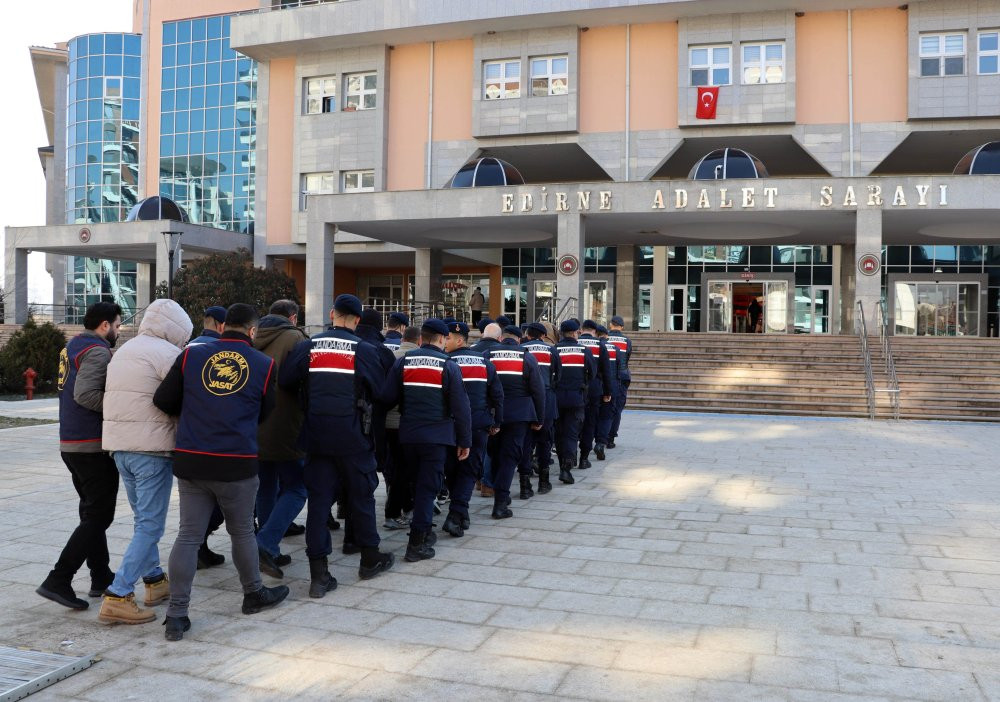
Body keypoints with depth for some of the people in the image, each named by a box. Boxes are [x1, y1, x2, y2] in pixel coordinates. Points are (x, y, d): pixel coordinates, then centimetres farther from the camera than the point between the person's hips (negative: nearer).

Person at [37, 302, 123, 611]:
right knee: (98, 515, -3)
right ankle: (58, 580, -6)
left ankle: (101, 577, 23)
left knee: (92, 511, 16)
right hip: (93, 445, -10)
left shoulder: (72, 348, 14)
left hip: (71, 444, 10)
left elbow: (77, 392, 14)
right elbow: (86, 394, -27)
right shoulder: (97, 352, -14)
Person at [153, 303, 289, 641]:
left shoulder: (191, 355, 2)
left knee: (188, 535, 7)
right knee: (242, 532, 15)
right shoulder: (264, 364, 0)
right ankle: (254, 594, 33)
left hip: (190, 461, 2)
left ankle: (176, 615, 7)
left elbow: (162, 400, 2)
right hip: (238, 463, -2)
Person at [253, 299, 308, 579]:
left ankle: (270, 552, 20)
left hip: (255, 429, 6)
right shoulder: (294, 337, -7)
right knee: (295, 489, 2)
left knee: (266, 489, 16)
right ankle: (266, 544, -13)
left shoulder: (253, 340, 10)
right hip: (285, 430, -6)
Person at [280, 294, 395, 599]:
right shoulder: (364, 350, -6)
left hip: (317, 436, 2)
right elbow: (379, 391, -1)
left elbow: (285, 383, -4)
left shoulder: (307, 347, -1)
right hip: (353, 437, -2)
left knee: (318, 500, 6)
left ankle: (318, 574, 6)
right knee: (361, 496, 13)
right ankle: (370, 559, 27)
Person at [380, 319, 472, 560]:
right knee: (428, 487, 1)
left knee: (420, 482, 20)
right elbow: (460, 407, -7)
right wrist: (465, 441, 0)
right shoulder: (448, 366, -6)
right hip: (437, 436, -4)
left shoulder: (402, 362, 1)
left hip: (408, 434, 4)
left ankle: (424, 530, 31)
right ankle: (417, 543, 0)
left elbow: (387, 398, -3)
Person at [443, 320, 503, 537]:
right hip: (479, 426, 2)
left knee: (451, 469, 14)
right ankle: (457, 515, -9)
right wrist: (496, 422, 16)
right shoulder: (485, 362, 6)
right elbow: (497, 394, 8)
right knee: (469, 470, 5)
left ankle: (460, 513, 19)